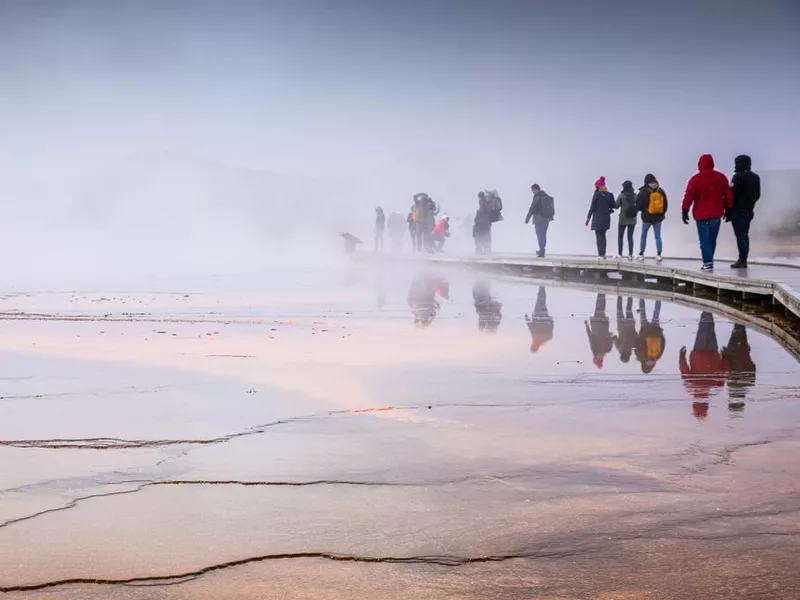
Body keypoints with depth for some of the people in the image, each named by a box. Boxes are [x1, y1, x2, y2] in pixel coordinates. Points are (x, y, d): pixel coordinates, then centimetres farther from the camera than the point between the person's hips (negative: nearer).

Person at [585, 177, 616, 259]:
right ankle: (603, 253, 16)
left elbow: (592, 207, -9)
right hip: (606, 218, 5)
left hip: (598, 218, -5)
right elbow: (614, 206, 6)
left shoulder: (596, 195, -11)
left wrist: (588, 218, -3)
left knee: (599, 237, -1)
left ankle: (601, 254, -6)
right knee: (603, 236, 17)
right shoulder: (610, 195, 2)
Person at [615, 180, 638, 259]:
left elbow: (616, 206, -7)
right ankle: (630, 254, 5)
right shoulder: (635, 196, -4)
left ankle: (619, 254, 6)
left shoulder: (621, 196, -12)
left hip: (623, 219, -3)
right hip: (632, 220, 3)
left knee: (620, 237, 9)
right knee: (630, 237, 9)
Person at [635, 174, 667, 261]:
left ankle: (641, 254, 13)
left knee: (643, 235, 11)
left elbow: (638, 205, -9)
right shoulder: (661, 191, 3)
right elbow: (665, 204, 8)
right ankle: (659, 254, -5)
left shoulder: (644, 192, -10)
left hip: (647, 218, -3)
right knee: (658, 236, 6)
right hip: (658, 218, 3)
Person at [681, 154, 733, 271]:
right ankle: (708, 262, 20)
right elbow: (728, 196, 8)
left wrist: (685, 211, -5)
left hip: (702, 215, -4)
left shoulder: (696, 179, -9)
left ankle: (708, 263, -12)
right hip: (716, 215, 4)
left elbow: (688, 196, -11)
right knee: (712, 240, 15)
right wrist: (728, 209, 18)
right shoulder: (721, 177, 4)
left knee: (704, 240, -3)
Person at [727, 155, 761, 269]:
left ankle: (742, 260, -12)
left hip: (738, 210, -8)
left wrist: (728, 211, -12)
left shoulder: (738, 177, -13)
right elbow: (757, 195, 18)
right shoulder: (755, 178, 13)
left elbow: (732, 195, -16)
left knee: (740, 235, -9)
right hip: (749, 210, 8)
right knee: (745, 235, 12)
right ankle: (744, 259, 12)